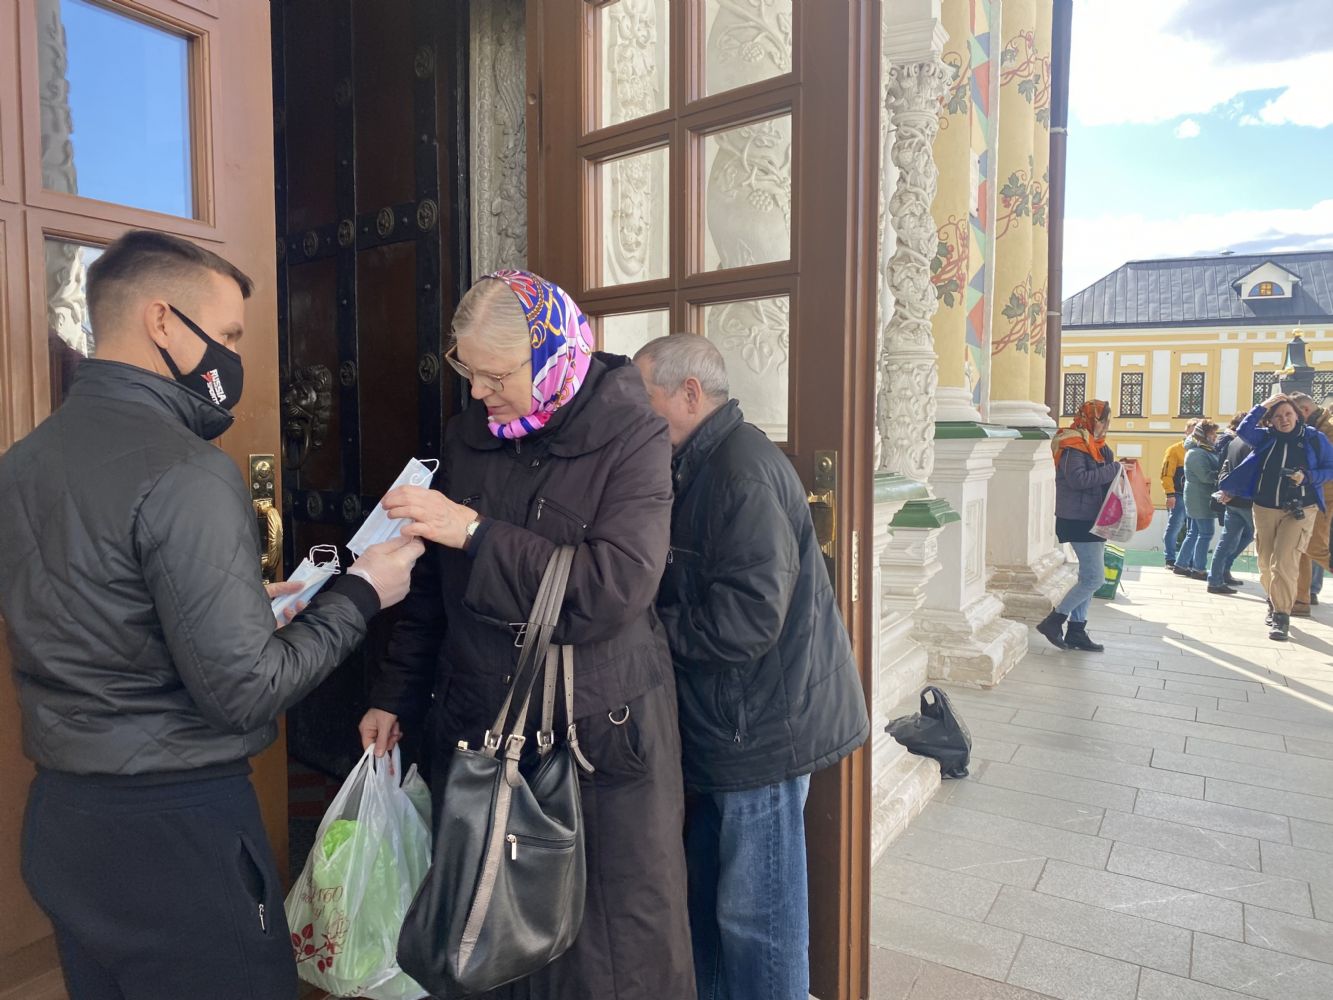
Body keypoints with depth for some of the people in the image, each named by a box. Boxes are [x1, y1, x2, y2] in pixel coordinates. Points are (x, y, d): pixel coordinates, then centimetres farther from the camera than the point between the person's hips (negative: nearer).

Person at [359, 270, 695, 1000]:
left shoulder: (631, 437, -10)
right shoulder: (468, 436, 5)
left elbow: (615, 589, -22)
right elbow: (435, 582, 12)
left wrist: (475, 533, -22)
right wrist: (396, 695, 10)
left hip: (602, 740, -4)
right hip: (476, 729, 4)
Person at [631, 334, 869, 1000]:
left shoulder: (743, 472, -21)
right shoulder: (704, 465, 11)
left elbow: (748, 615, -27)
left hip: (763, 727, -10)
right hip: (730, 722, 10)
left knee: (754, 912, 6)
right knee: (705, 890, 23)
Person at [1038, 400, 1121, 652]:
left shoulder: (1095, 445, 14)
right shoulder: (1074, 446, -15)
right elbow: (1078, 479, -27)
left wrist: (1117, 470, 1)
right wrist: (1114, 469, -21)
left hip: (1093, 520, 10)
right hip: (1079, 521, -10)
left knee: (1088, 579, 12)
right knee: (1094, 579, -10)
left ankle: (1076, 631, 19)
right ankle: (1053, 621, 1)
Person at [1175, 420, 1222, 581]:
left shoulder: (1207, 450, 16)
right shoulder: (1196, 453, -15)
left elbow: (1216, 468, 13)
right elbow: (1207, 476, -21)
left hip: (1201, 498, 10)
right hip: (1201, 498, -10)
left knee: (1194, 533, 13)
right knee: (1205, 534, -5)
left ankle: (1181, 565, 18)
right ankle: (1199, 569, 1)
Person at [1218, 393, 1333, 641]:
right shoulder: (1266, 437, 4)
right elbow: (1244, 430, -13)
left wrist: (1307, 477, -14)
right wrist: (1262, 406, -14)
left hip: (1299, 510, -3)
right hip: (1265, 508, 3)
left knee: (1284, 562, -15)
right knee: (1265, 562, 10)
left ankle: (1282, 615, -7)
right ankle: (1274, 602, 35)